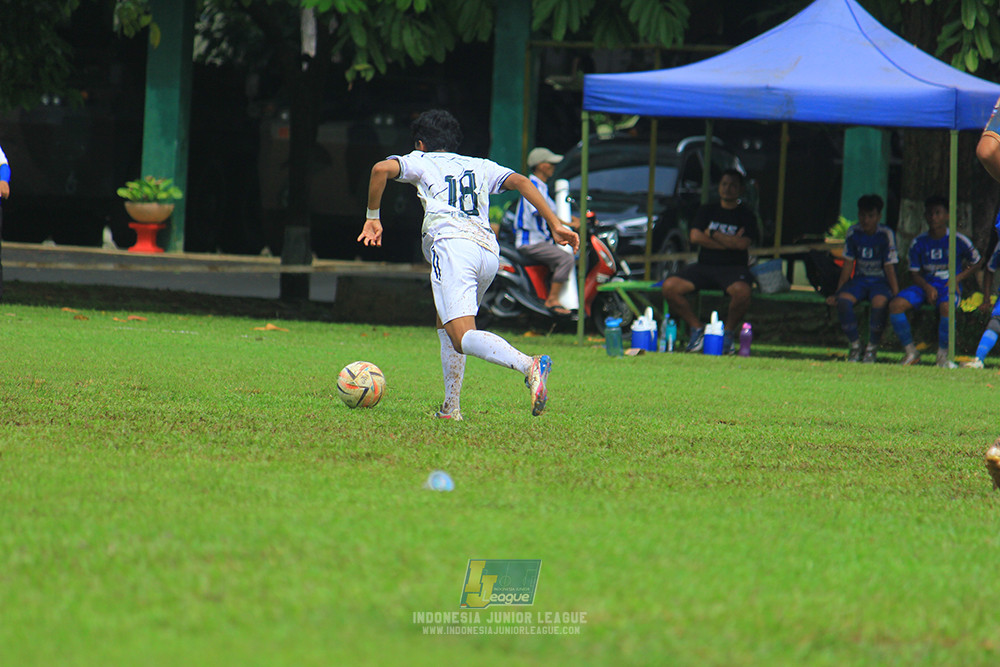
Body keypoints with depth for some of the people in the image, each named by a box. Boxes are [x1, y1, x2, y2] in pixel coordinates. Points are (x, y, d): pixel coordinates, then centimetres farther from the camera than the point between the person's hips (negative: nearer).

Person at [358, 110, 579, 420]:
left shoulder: (422, 161, 21)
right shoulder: (481, 167, 31)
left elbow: (382, 169, 3)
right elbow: (520, 182, 16)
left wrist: (373, 217, 13)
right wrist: (555, 225, 10)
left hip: (452, 243, -6)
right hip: (489, 248, 6)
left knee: (463, 336, -18)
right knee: (446, 326, 25)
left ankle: (528, 365, -42)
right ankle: (451, 407, 16)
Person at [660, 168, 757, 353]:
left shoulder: (746, 216, 7)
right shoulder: (707, 211, 16)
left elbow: (742, 244, -10)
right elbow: (695, 237, -1)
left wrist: (712, 234, -3)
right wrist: (729, 243, -5)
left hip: (733, 268, -3)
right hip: (704, 266, 3)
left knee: (741, 291, -39)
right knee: (669, 286, -22)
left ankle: (728, 331, -12)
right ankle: (697, 328, -5)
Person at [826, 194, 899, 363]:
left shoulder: (885, 235, -8)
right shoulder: (853, 233, 1)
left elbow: (889, 267, -8)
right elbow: (848, 265, 6)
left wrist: (896, 294, -15)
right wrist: (838, 292, 2)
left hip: (880, 281, -3)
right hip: (859, 279, 3)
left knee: (879, 302, -37)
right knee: (843, 301, -30)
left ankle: (872, 347, -17)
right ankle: (855, 344, -10)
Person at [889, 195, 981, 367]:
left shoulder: (958, 241, -3)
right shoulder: (919, 243, 4)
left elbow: (976, 263, 9)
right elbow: (915, 274, 6)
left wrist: (957, 278, -5)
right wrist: (927, 287, -15)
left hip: (949, 284, -3)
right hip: (925, 284, 3)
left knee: (946, 306, -40)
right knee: (895, 304, -23)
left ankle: (943, 355, -22)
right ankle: (910, 352, -9)